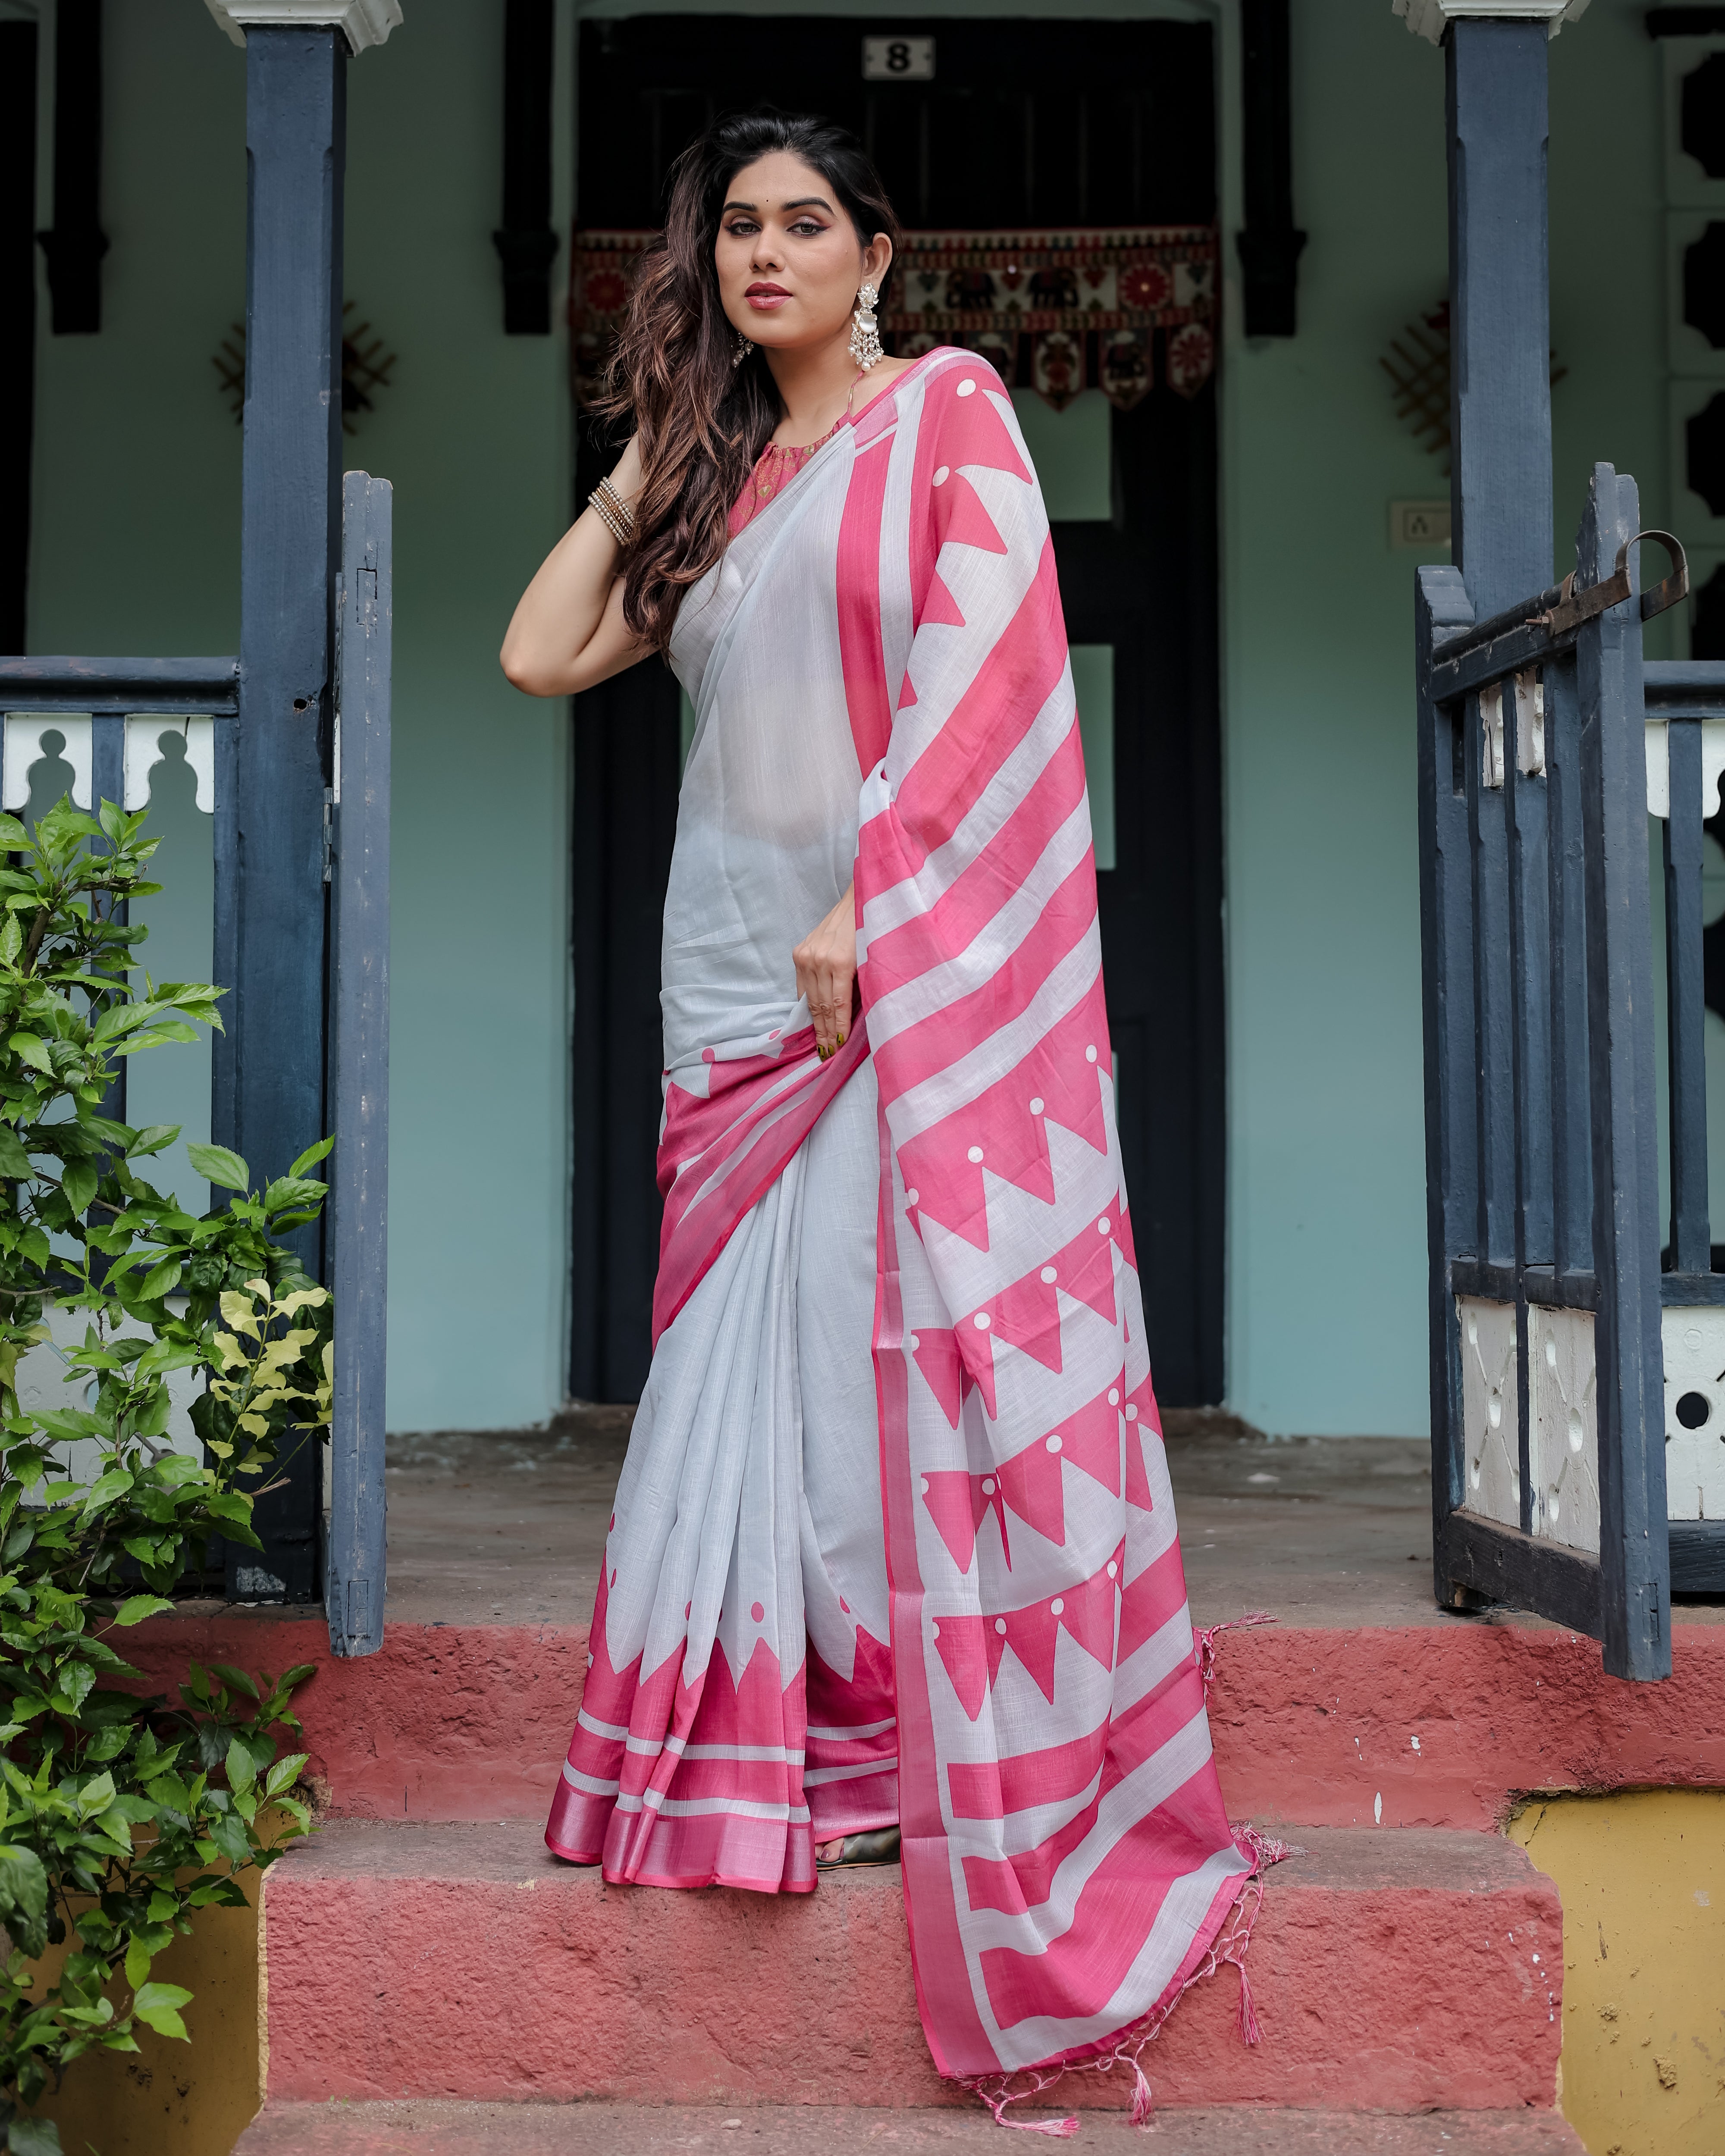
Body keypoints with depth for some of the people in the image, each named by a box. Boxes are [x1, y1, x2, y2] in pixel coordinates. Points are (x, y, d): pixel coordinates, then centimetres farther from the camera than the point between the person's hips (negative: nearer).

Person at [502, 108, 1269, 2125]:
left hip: (920, 960, -6)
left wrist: (868, 905, -18)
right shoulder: (723, 485, 20)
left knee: (910, 1337, -8)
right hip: (743, 976, 6)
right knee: (766, 1360, 2)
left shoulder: (948, 409, 3)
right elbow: (538, 655, 15)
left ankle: (987, 1777, 2)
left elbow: (976, 660, -11)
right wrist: (645, 463, 18)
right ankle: (833, 1755, 11)